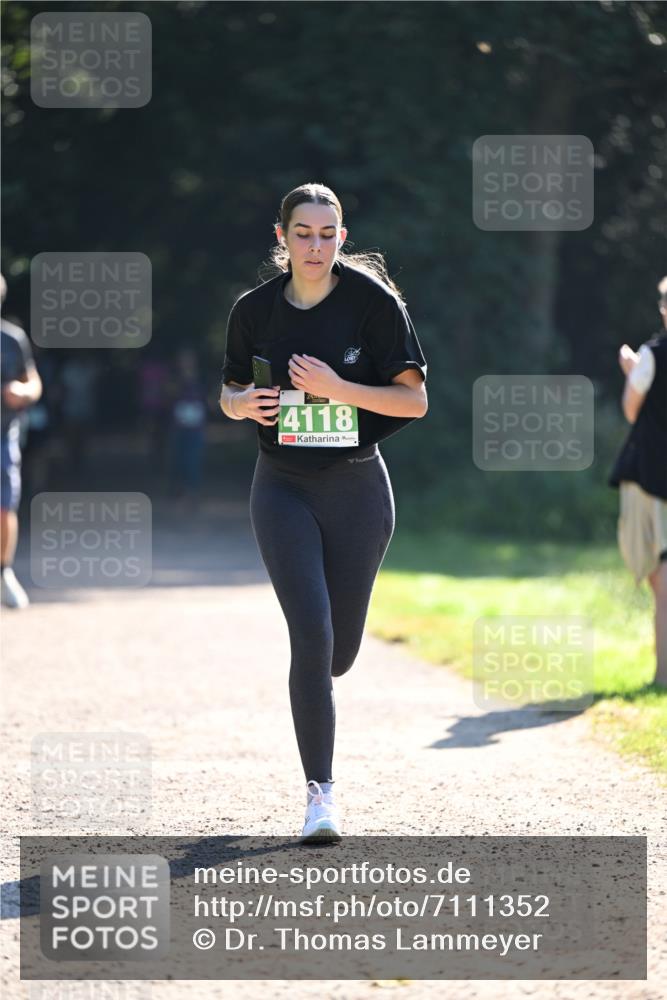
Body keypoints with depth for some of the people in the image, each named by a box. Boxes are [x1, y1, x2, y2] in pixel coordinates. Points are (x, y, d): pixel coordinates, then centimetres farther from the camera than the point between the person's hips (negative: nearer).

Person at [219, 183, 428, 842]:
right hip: (283, 490, 0)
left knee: (340, 651, 6)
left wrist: (337, 388, -20)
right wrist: (244, 403, -10)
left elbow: (414, 400, -7)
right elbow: (230, 394, 14)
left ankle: (309, 693, 45)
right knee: (312, 634, -16)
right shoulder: (255, 309, 2)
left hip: (358, 490, 0)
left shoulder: (374, 301, -6)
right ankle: (320, 793, -11)